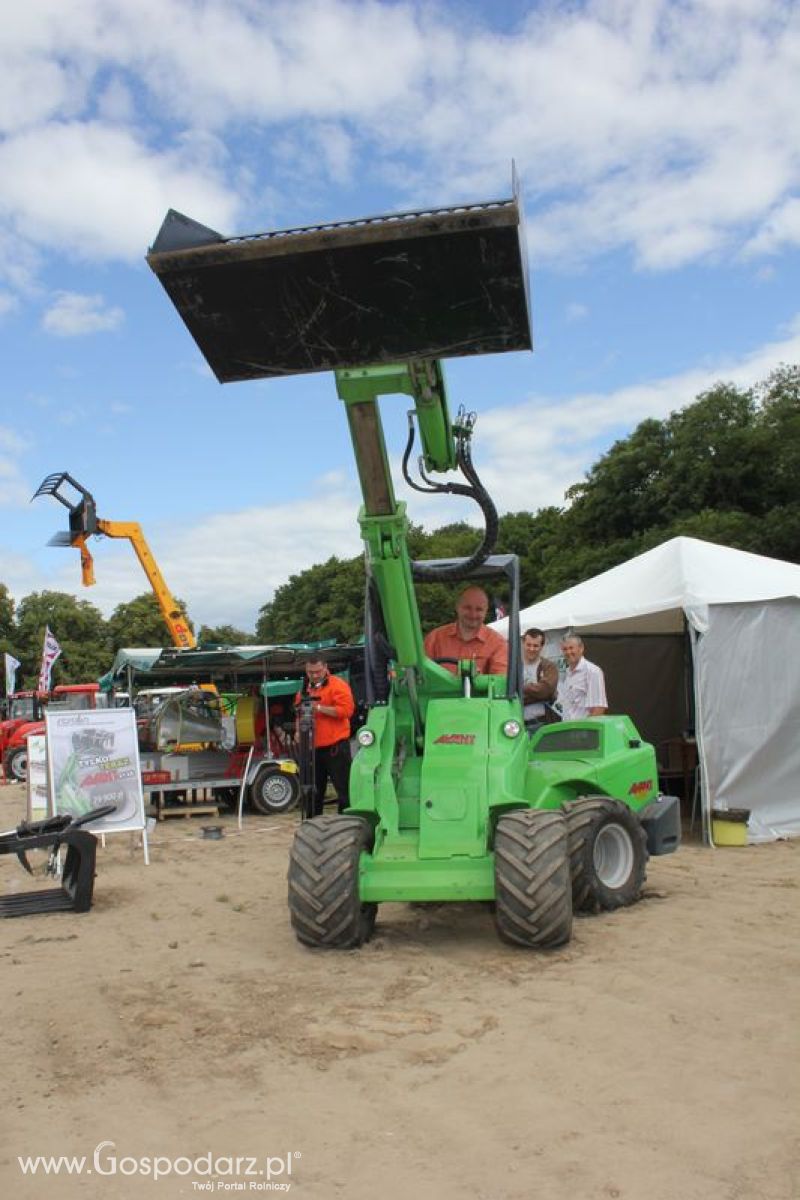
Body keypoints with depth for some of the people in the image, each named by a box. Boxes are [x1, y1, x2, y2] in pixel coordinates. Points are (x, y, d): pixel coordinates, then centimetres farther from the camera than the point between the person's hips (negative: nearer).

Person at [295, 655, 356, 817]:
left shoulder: (337, 685, -5)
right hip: (313, 747, 7)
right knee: (315, 790, 14)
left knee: (343, 789, -4)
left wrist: (319, 707, -19)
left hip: (335, 747, -7)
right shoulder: (305, 689, 16)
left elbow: (346, 710, -18)